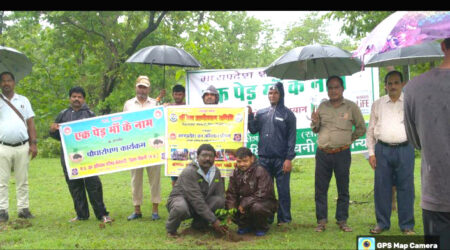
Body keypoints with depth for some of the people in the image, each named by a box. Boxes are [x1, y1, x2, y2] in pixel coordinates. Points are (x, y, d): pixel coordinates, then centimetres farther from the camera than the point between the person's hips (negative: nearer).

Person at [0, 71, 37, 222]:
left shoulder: (23, 100, 12)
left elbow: (30, 123, 9)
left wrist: (33, 143, 1)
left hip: (22, 146, 1)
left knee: (22, 181, 7)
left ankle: (23, 209, 13)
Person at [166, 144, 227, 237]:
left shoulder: (216, 172, -1)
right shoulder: (189, 172, -24)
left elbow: (221, 195, -2)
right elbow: (196, 200, -29)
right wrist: (213, 220, -30)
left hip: (201, 204, 6)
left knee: (219, 200, -21)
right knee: (181, 208, -41)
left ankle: (199, 224, 2)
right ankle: (171, 230, -8)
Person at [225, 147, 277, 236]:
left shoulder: (260, 171, -18)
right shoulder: (236, 173, 0)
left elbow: (262, 194, -25)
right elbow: (231, 193, -1)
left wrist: (244, 204, -27)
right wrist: (231, 209, -18)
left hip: (266, 202, -5)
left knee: (257, 207, -39)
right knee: (227, 205, -15)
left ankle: (262, 228, -5)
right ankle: (246, 225, 7)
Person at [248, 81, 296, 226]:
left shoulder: (287, 114, 2)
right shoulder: (261, 113, 13)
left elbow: (292, 137, -2)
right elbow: (253, 130, 8)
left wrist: (289, 158, -9)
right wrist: (250, 116, -5)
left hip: (281, 159, -3)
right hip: (263, 158, 4)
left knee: (283, 190, 1)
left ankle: (284, 219, 11)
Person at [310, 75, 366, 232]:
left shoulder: (351, 106, 1)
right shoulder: (322, 106, 9)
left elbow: (361, 128, 10)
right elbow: (316, 130, 16)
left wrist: (349, 139, 4)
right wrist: (314, 122, -4)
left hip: (342, 154, -2)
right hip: (322, 153, 2)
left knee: (343, 189, 5)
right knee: (320, 188, 4)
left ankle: (342, 220, 16)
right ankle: (321, 220, 13)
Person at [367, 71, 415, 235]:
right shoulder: (377, 104, 11)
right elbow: (370, 130, 11)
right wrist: (371, 152, 4)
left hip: (405, 149, -1)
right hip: (382, 149, 2)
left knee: (406, 187, 1)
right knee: (382, 187, 4)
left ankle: (407, 225, 12)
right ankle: (382, 223, 16)